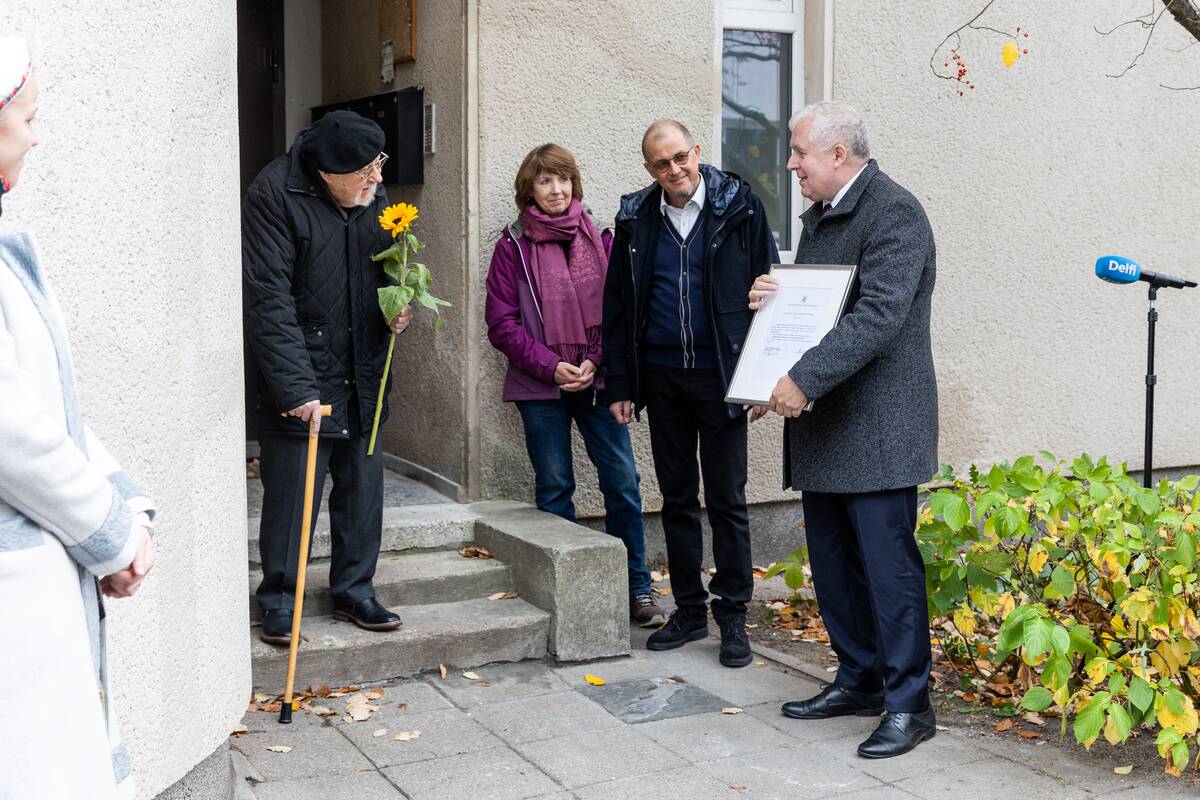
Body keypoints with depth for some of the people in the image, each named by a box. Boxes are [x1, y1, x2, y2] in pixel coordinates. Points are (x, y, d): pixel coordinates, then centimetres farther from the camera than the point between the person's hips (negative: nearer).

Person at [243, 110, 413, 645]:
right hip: (300, 381, -6)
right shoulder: (274, 196, -15)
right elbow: (269, 301, -19)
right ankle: (279, 602, 17)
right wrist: (296, 387, -24)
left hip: (362, 378, 6)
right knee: (290, 494, 0)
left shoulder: (374, 197, 6)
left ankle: (353, 591, 27)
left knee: (363, 485, 12)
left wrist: (395, 307, 0)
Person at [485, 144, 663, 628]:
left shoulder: (598, 240, 8)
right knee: (554, 487, 5)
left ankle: (637, 588, 9)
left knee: (622, 480, -1)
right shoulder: (513, 246, 2)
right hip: (540, 387, -1)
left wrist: (595, 361, -8)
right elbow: (502, 324, -2)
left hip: (596, 382, 2)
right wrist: (551, 367, -11)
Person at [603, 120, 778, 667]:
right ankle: (689, 610, 22)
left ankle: (733, 617, 12)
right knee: (677, 499, 11)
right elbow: (617, 307, 9)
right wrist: (619, 384, 5)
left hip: (720, 376, -3)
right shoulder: (636, 219, 5)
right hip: (662, 379, 3)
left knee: (727, 500, 2)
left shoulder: (738, 207, -3)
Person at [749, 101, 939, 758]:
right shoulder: (819, 216, 18)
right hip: (823, 425, 9)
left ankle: (908, 704, 5)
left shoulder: (894, 212, -12)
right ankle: (858, 680, 27)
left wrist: (803, 379, -27)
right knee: (833, 562, 14)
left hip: (877, 427, -9)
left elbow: (879, 315, -24)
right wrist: (771, 297, 4)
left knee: (887, 563, -5)